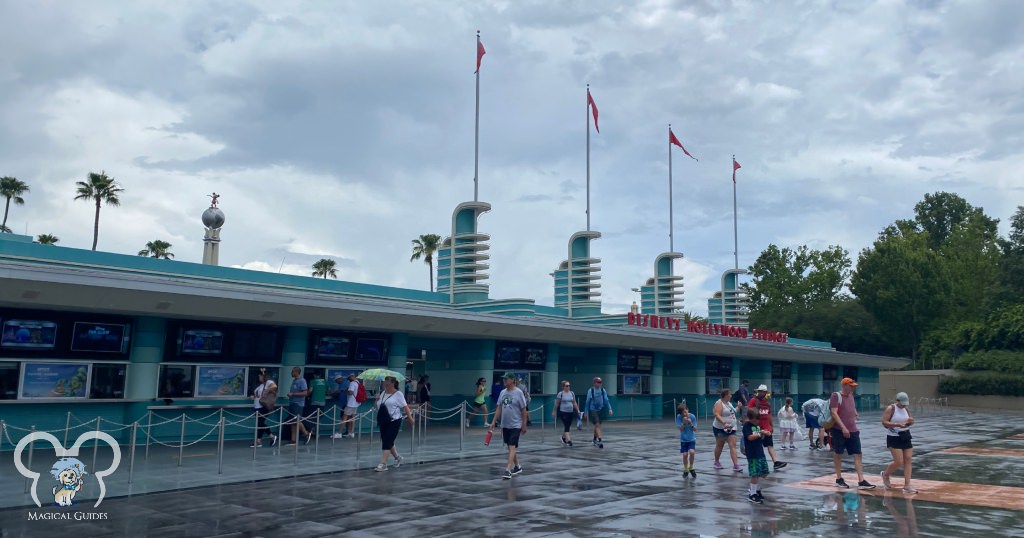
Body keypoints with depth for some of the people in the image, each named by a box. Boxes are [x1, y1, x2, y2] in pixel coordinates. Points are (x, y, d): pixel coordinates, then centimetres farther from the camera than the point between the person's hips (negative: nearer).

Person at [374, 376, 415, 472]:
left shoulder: (398, 394, -5)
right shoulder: (383, 393, 15)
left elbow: (405, 407, -8)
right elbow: (378, 407, 21)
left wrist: (410, 418, -12)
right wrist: (377, 400, 2)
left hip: (394, 421, -7)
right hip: (383, 422, 7)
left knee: (387, 442, -11)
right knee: (389, 442, 14)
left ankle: (383, 464, -10)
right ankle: (397, 458, 36)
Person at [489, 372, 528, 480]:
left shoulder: (518, 392, -11)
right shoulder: (502, 392, 6)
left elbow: (524, 409, -8)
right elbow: (499, 408, 11)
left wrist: (524, 425, -8)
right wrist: (494, 422, 5)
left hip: (515, 425, -7)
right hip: (505, 425, 7)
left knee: (512, 447, -12)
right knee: (510, 447, 15)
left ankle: (508, 470, -16)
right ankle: (517, 467, 30)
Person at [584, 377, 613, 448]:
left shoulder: (603, 390, 0)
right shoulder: (590, 391, -7)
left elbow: (606, 400, 4)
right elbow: (587, 402, -2)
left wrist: (610, 409, -5)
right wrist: (586, 412, 1)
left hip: (601, 410, 4)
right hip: (593, 410, -4)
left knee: (597, 426, 13)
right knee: (597, 425, -12)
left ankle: (595, 440, 28)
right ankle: (599, 440, -16)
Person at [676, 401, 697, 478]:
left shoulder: (692, 416, -13)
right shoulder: (679, 417, -12)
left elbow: (695, 429, -9)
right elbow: (680, 429, -14)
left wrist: (690, 423, -26)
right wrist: (684, 422, -28)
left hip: (692, 439, -1)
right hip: (683, 439, 1)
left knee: (692, 452, -19)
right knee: (685, 454, -4)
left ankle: (691, 468, 5)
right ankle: (685, 470, 20)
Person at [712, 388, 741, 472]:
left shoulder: (729, 403, 13)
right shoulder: (719, 403, -14)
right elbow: (717, 415, -25)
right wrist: (724, 423, -35)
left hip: (731, 428, 7)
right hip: (720, 428, -7)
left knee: (733, 446, -4)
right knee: (719, 446, 7)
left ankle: (736, 465, -10)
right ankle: (716, 462, 26)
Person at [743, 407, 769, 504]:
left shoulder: (757, 425, 13)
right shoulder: (746, 425, -10)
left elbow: (760, 437, 18)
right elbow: (750, 437, -21)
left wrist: (765, 434, -1)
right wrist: (760, 433, -26)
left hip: (760, 452, 8)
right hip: (752, 454, -8)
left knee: (764, 472, 12)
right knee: (755, 474, -7)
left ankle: (756, 488, 30)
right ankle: (752, 494, 3)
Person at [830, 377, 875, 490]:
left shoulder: (851, 396, 13)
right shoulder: (836, 396, -10)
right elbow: (834, 413, -18)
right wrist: (843, 427, -23)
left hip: (853, 431, 7)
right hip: (839, 430, -7)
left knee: (857, 455, 0)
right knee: (838, 454, 6)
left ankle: (861, 481, -1)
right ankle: (839, 479, 17)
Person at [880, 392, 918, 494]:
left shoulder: (906, 409, 9)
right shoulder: (890, 409, -11)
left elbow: (910, 422, 20)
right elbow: (884, 422, -15)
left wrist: (910, 421, -5)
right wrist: (897, 425, -26)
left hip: (906, 437, 7)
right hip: (894, 438, -7)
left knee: (908, 460, -1)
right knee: (899, 462, -10)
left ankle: (907, 486, 1)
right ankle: (885, 474, 17)